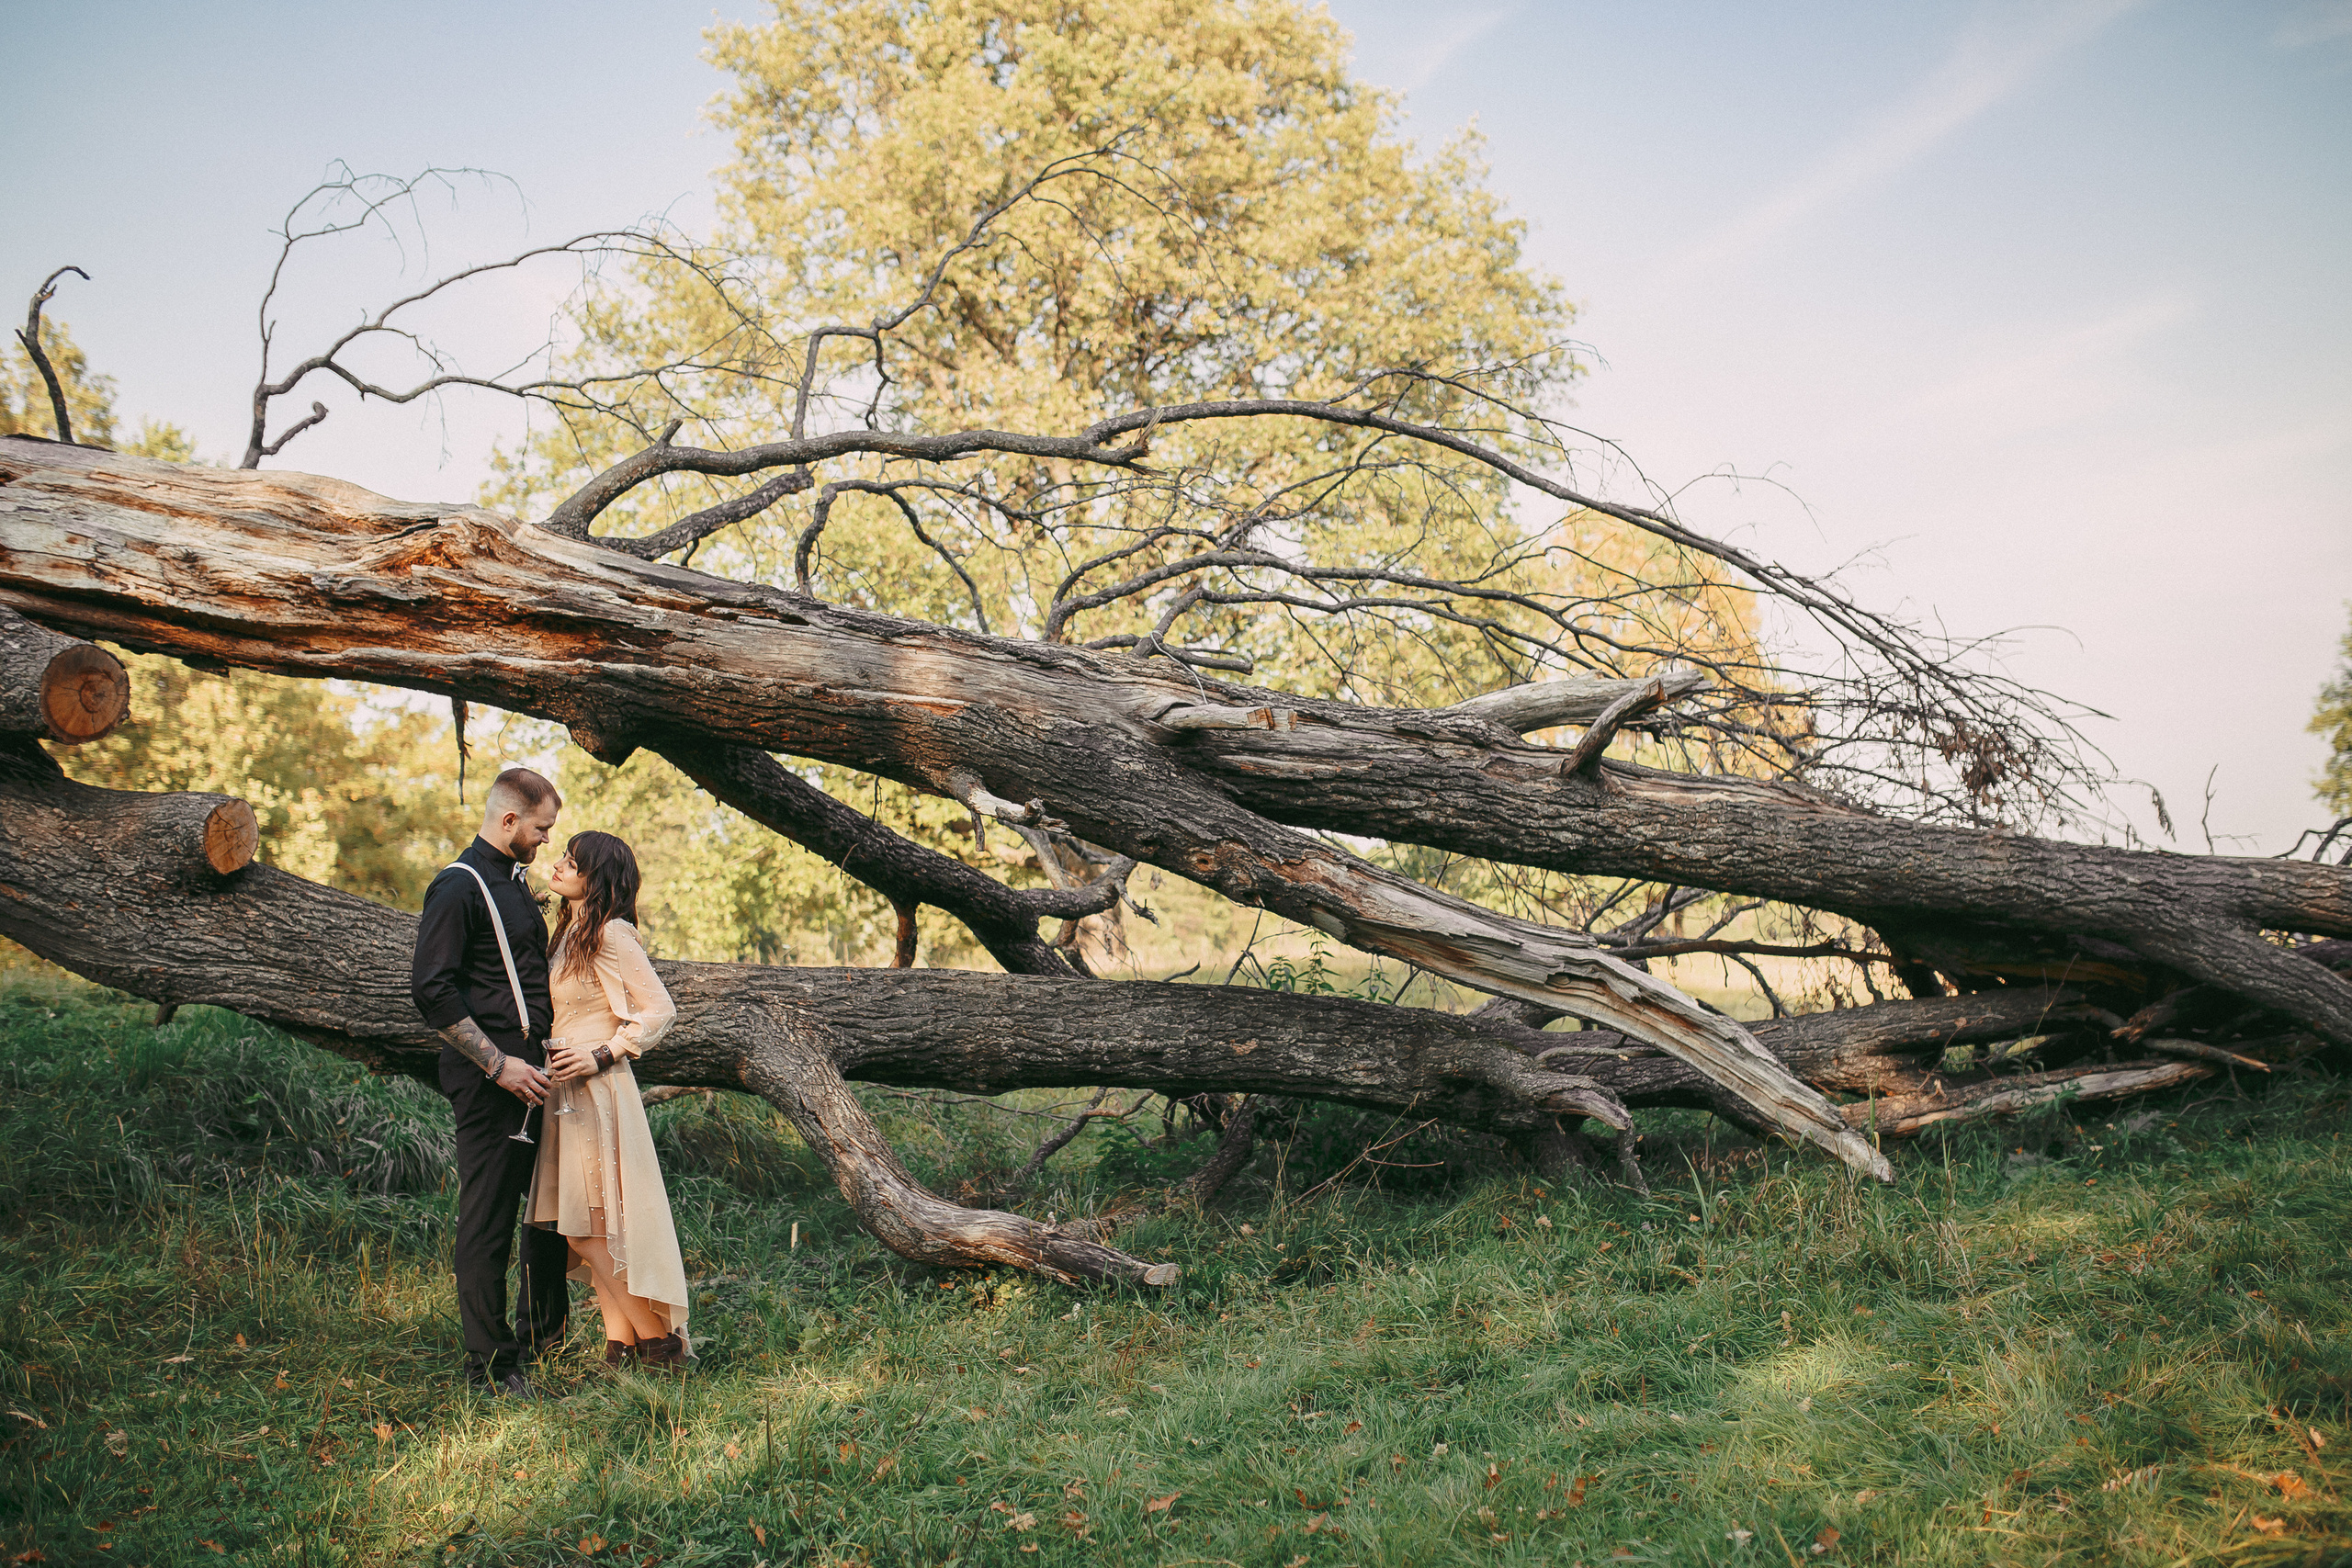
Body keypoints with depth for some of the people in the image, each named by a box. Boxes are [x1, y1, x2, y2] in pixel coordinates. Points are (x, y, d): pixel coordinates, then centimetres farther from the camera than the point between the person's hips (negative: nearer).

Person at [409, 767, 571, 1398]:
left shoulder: (516, 883, 18)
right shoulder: (458, 888, -12)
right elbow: (433, 991, -19)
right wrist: (498, 1063, -19)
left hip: (530, 1072, 9)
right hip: (487, 1082, -9)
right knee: (488, 1220, -3)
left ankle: (542, 1335, 33)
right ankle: (490, 1363, 5)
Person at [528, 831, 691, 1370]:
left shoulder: (611, 934, -12)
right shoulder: (568, 932, 15)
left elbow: (660, 1009, -14)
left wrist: (601, 1055, -16)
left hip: (598, 1091, -9)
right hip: (568, 1094, 9)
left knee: (592, 1226, -7)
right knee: (586, 1227, 7)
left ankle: (659, 1340, 1)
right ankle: (621, 1345, 11)